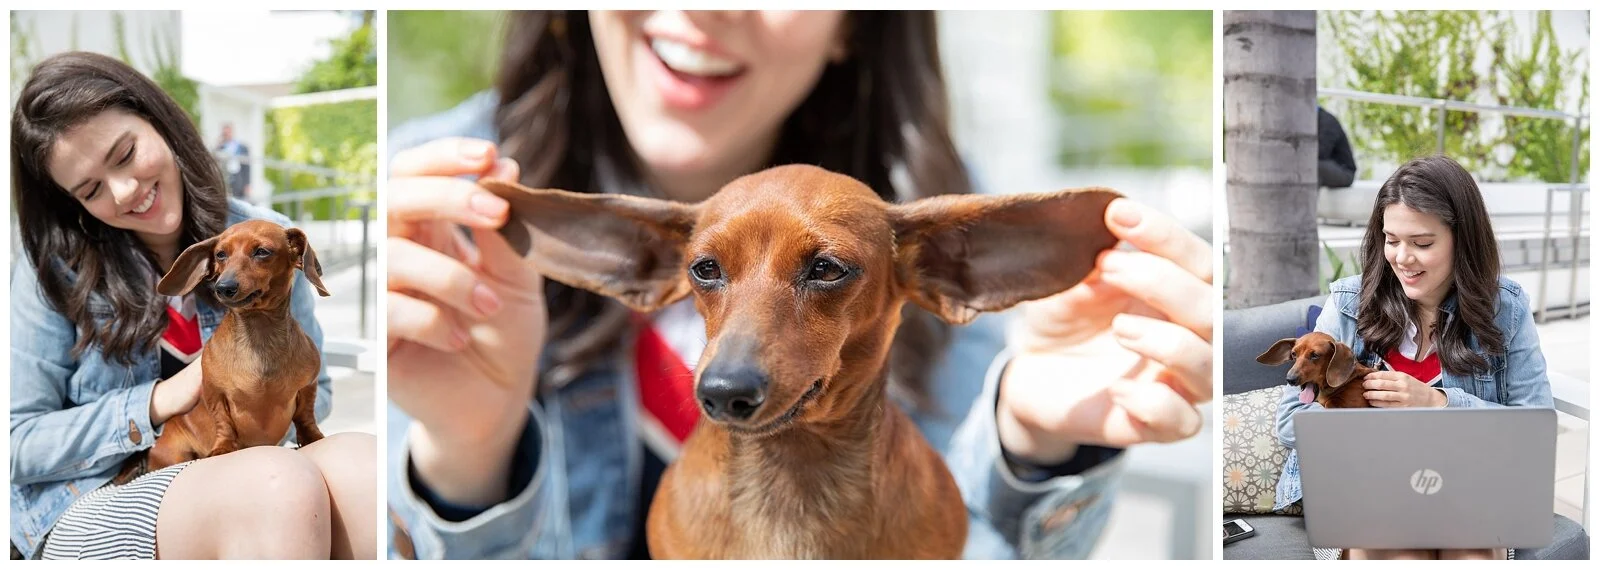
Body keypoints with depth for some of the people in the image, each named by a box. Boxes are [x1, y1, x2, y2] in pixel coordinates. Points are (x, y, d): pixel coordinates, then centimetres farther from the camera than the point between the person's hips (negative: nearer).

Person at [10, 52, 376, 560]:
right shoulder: (57, 269, -2)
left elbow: (314, 390, 13)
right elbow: (17, 445, 0)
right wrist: (161, 401, -12)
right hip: (90, 513, -3)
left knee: (358, 461, -33)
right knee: (282, 483, -37)